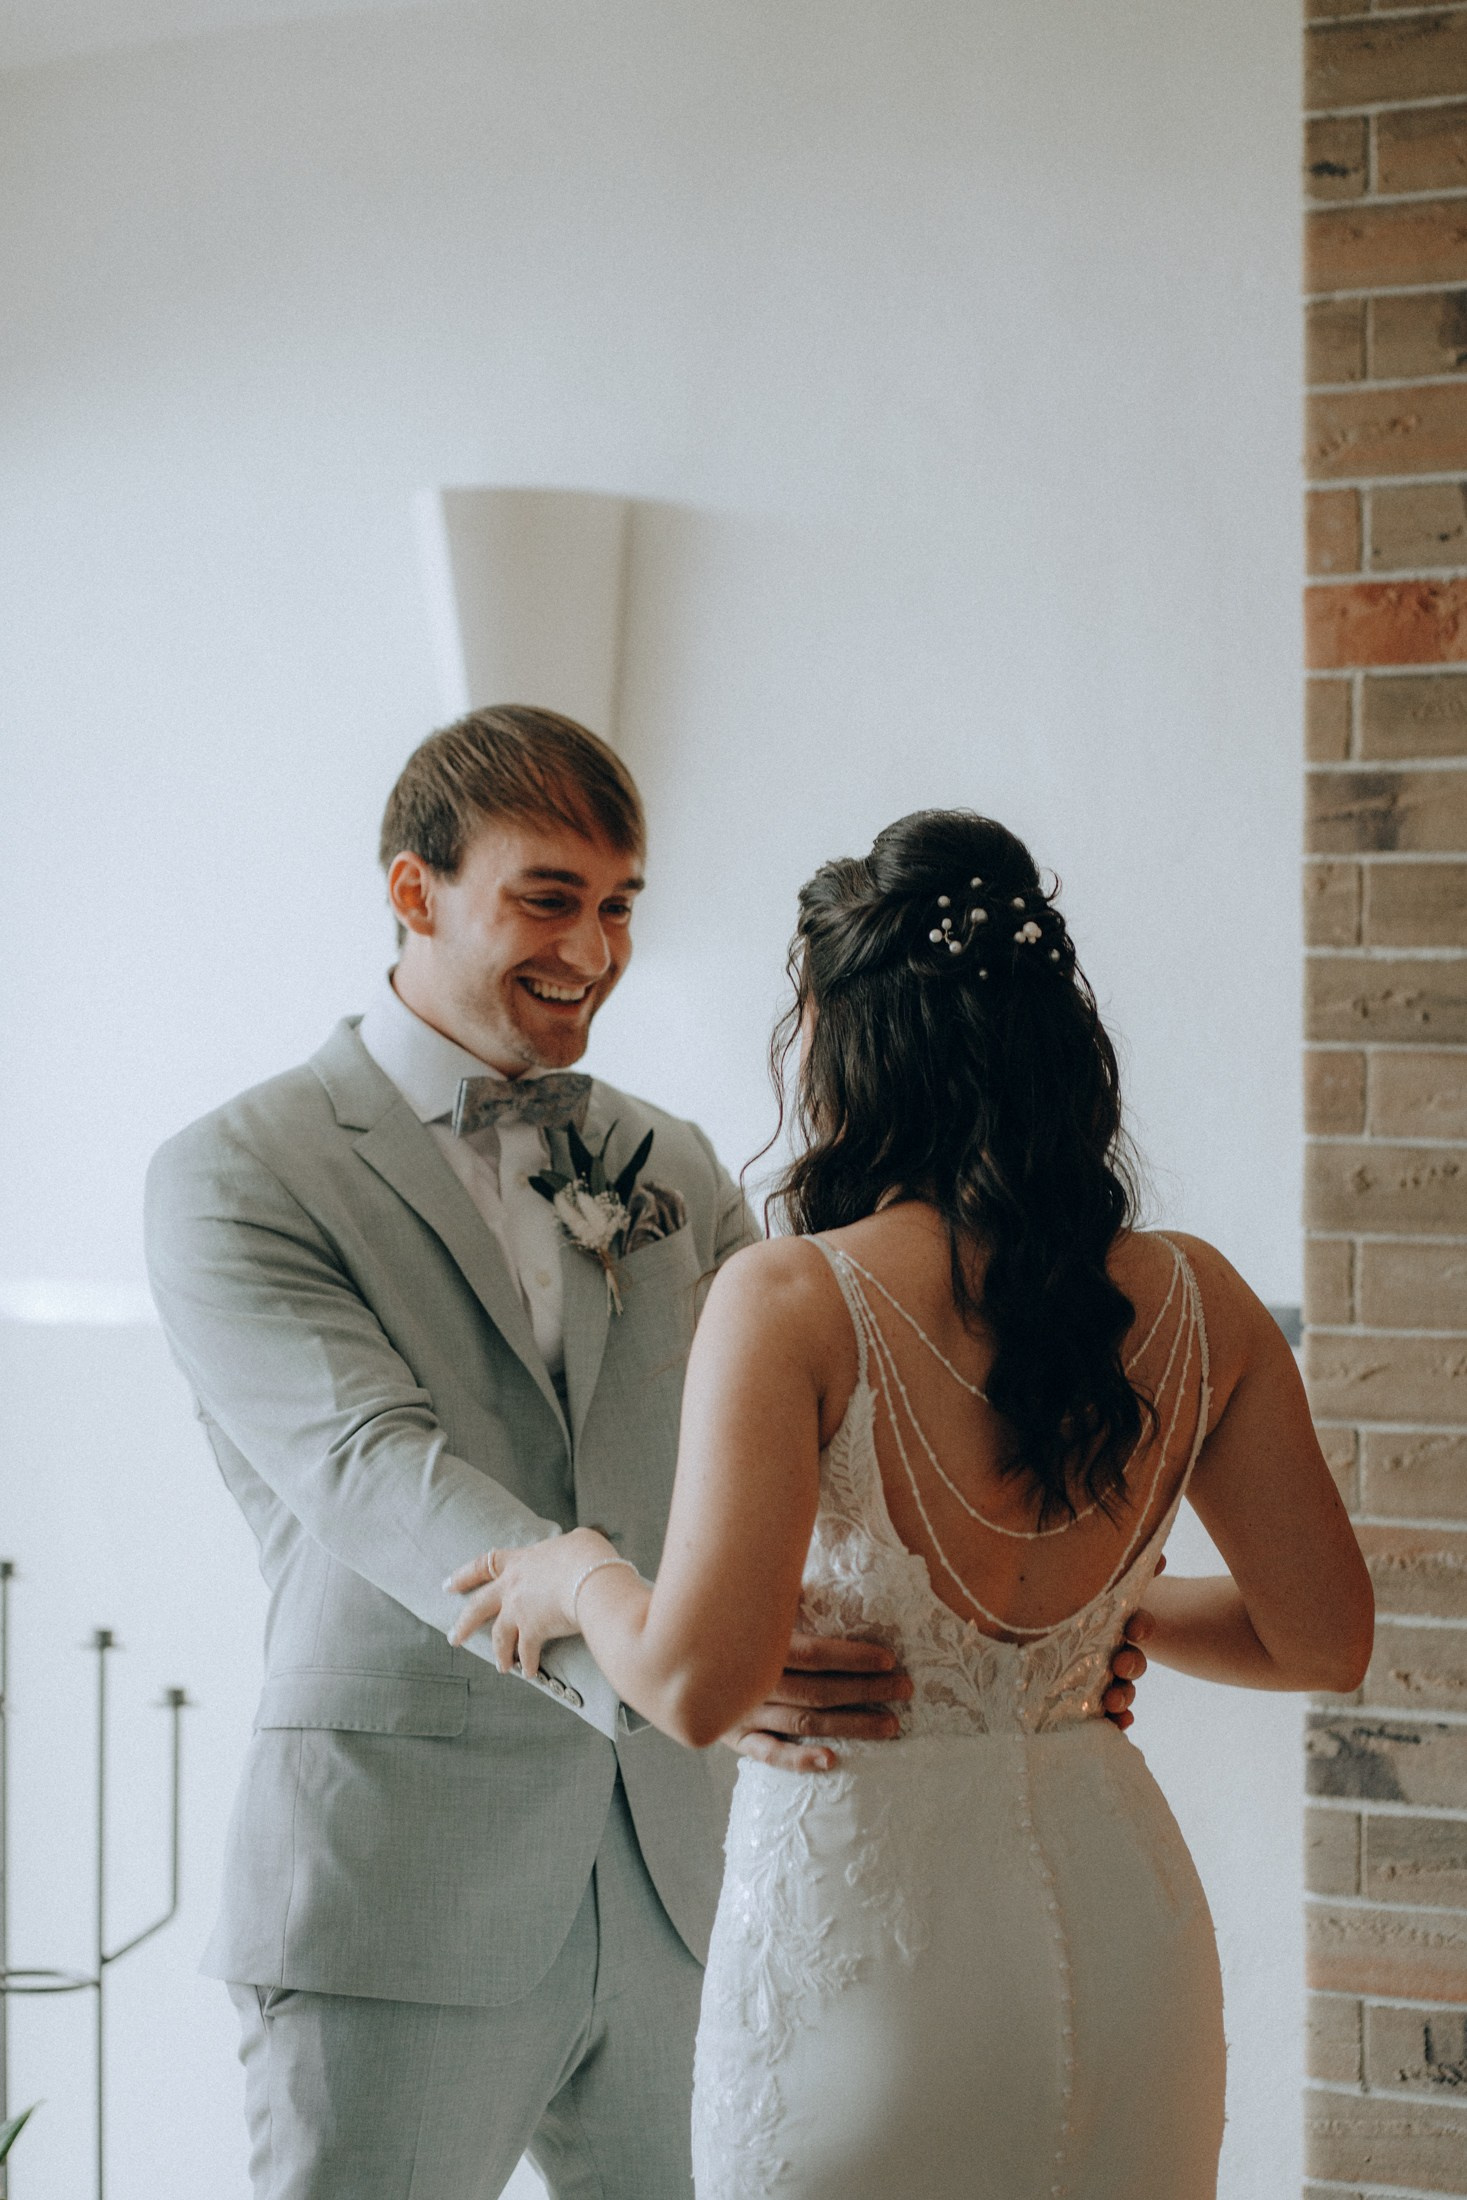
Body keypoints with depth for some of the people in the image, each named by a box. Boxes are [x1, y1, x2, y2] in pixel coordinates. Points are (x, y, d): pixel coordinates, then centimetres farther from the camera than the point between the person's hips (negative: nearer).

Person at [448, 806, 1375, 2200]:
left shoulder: (790, 1301, -17)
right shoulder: (1195, 1303, -3)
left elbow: (699, 1684, -24)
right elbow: (1322, 1639, 5)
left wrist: (580, 1573, -3)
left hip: (856, 1928, -4)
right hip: (1119, 1916, 4)